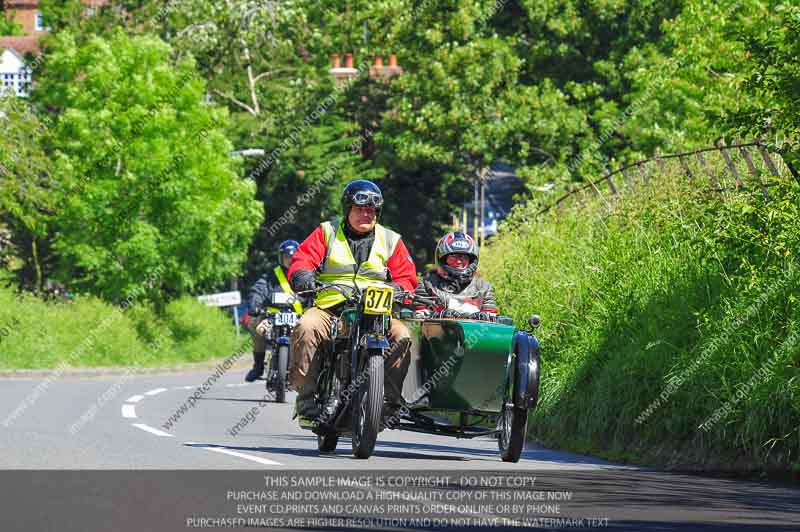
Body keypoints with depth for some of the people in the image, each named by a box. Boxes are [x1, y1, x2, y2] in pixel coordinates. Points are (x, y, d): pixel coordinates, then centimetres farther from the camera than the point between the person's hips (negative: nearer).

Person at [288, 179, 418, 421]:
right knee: (306, 328, -32)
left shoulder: (390, 240, 16)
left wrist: (398, 288, -12)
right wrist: (301, 275, -20)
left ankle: (390, 397, -20)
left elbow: (406, 276, 12)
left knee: (402, 336, -27)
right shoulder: (327, 232, 14)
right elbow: (303, 258, 4)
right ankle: (306, 397, -28)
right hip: (329, 307, -1)